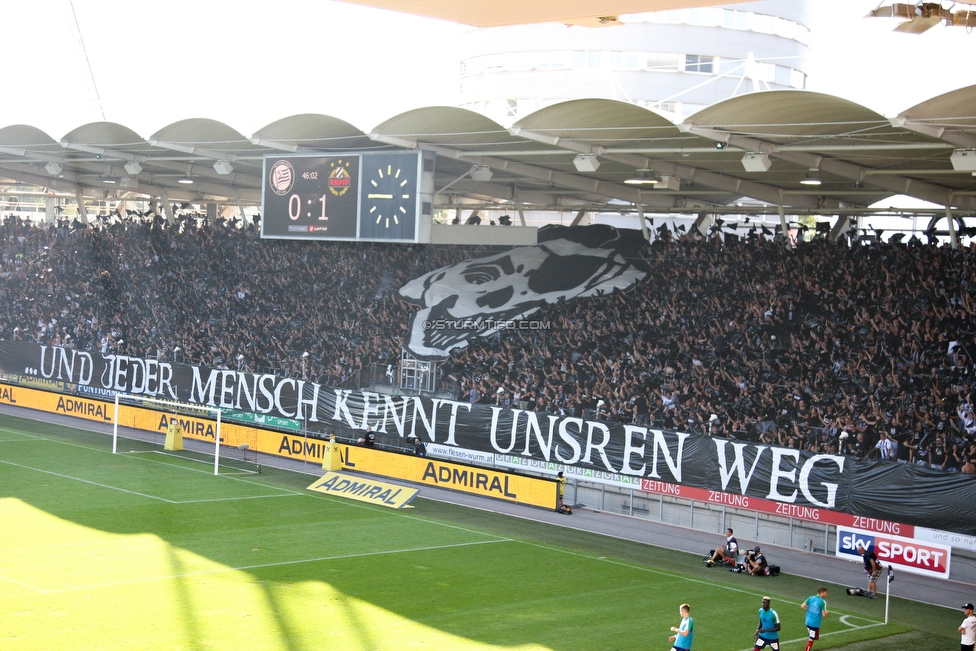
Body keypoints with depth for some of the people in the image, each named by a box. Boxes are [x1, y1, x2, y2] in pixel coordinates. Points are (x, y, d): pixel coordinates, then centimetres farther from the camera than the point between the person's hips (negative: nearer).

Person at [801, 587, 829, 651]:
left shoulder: (811, 598, 1)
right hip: (815, 624, -6)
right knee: (811, 639, 4)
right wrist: (827, 613, 7)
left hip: (808, 622, 6)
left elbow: (802, 606, -3)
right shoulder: (822, 602, -15)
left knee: (811, 638, 22)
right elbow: (824, 615, -16)